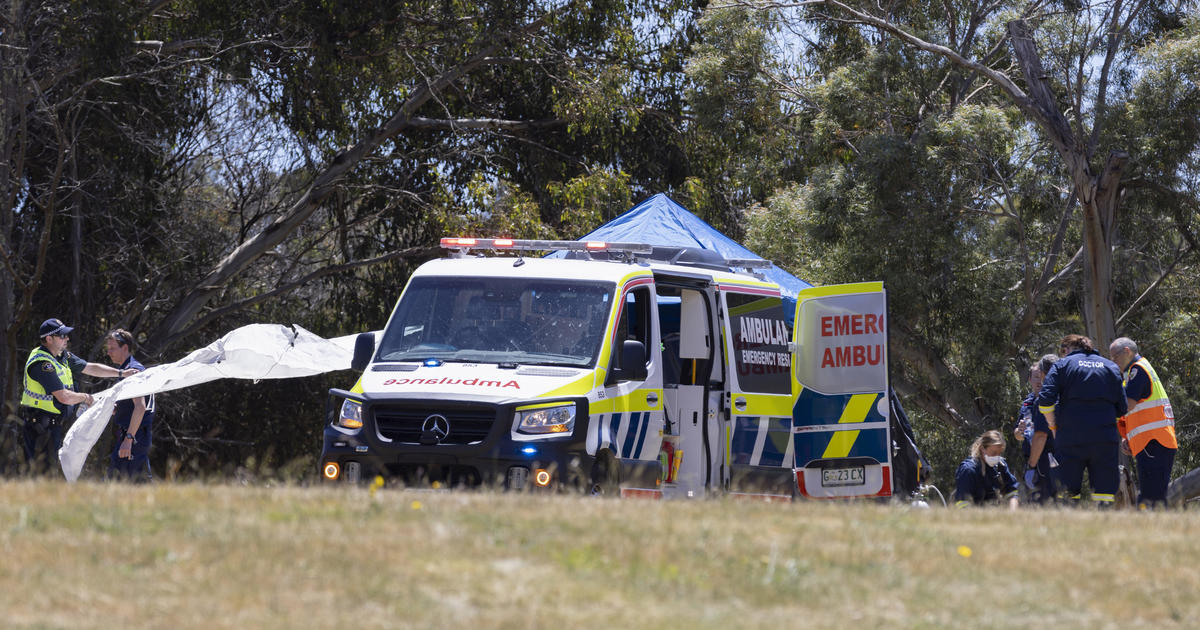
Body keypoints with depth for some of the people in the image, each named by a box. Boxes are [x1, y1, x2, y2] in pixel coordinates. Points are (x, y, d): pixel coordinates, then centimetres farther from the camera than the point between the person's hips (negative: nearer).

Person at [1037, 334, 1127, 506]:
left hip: (1071, 438, -2)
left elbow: (1045, 400, -6)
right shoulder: (1111, 367, 17)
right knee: (1104, 494, 1)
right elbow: (1122, 408, 12)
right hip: (1106, 439, 2)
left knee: (1068, 492, 0)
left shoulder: (1062, 365, 7)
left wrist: (1053, 427, 5)